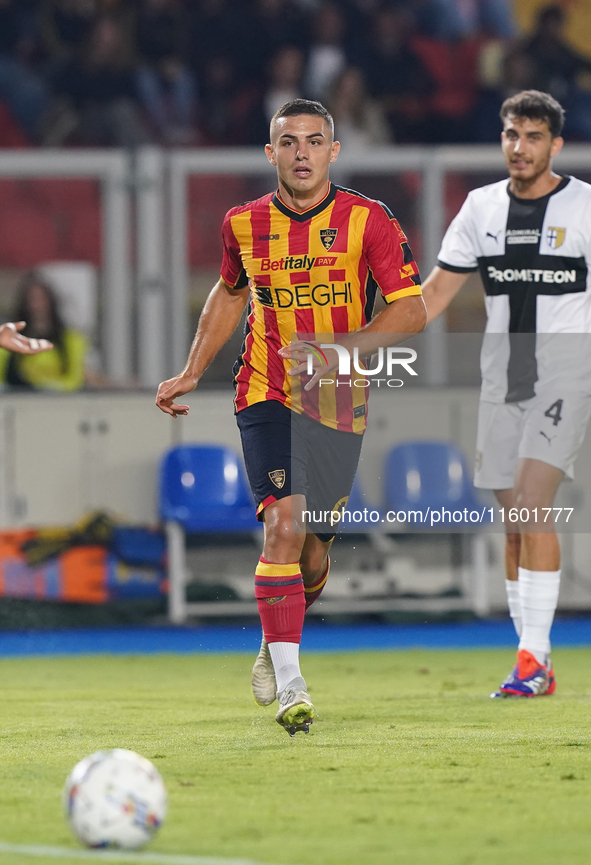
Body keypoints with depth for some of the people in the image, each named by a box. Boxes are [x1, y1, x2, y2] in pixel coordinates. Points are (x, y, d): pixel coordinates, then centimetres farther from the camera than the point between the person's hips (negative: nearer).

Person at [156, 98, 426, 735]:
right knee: (285, 524, -21)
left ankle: (275, 644, 39)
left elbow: (411, 312, -10)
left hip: (340, 405, 0)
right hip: (267, 396, 0)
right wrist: (191, 373, 20)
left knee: (314, 553, 8)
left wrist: (340, 350, -22)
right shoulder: (244, 224, 2)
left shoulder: (369, 222, -7)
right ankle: (289, 685, -22)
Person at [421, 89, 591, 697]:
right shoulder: (482, 206, 8)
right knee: (515, 524, 5)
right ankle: (536, 665, 12)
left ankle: (533, 657, -17)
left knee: (532, 505, -19)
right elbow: (439, 289, 12)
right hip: (502, 380, 5)